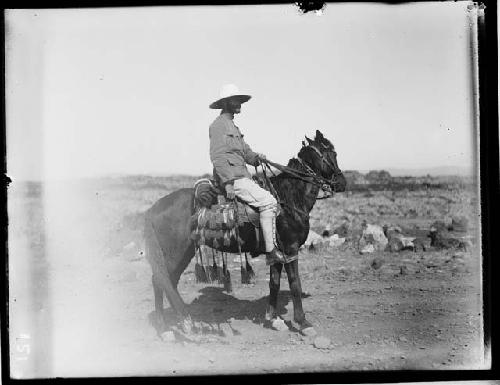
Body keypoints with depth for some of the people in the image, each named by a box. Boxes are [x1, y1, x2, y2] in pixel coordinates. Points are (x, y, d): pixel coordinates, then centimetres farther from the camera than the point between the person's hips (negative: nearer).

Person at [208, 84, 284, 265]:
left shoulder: (233, 127, 24)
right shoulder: (218, 125, -7)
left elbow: (245, 152, 25)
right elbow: (217, 156, -16)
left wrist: (256, 157, 3)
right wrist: (228, 182, -22)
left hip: (242, 177, 10)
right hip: (232, 178, -10)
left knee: (271, 200, 8)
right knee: (268, 202, -19)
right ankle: (271, 251, -18)